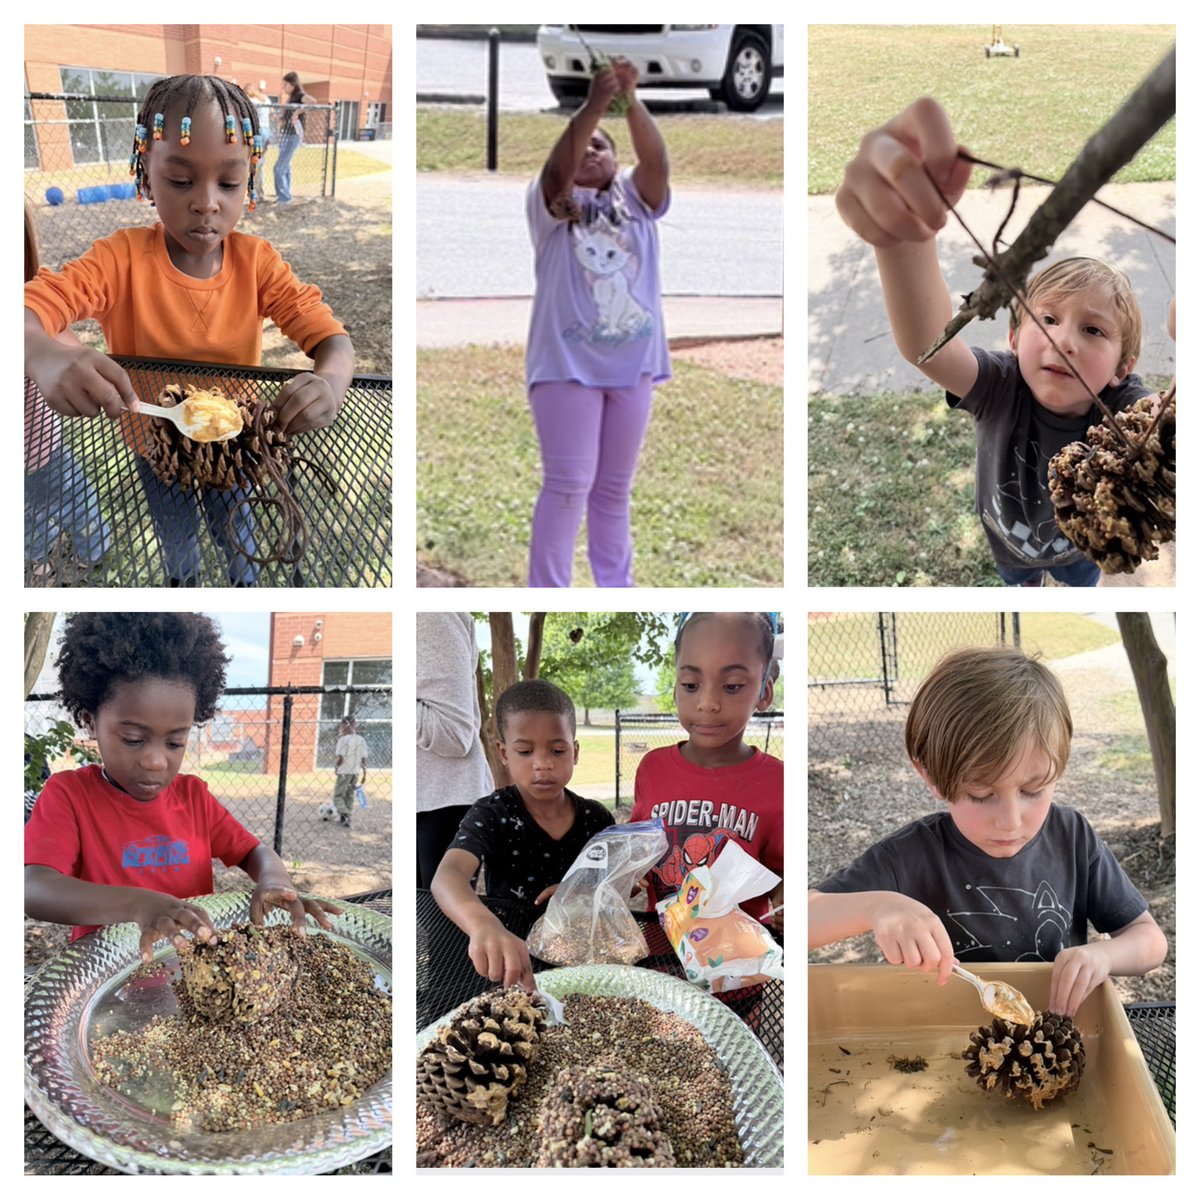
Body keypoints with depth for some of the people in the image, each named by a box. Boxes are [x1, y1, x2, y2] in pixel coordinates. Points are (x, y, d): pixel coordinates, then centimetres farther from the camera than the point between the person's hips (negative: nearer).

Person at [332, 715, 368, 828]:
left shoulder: (343, 740, -14)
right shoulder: (361, 740, 4)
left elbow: (340, 759, -19)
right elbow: (364, 759, 5)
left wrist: (336, 767, 1)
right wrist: (364, 774, 12)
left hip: (344, 772, -6)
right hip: (356, 772, 6)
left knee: (338, 795, 2)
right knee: (349, 796, 16)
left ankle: (343, 814, -20)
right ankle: (346, 818, 18)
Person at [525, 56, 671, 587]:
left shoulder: (635, 197, 11)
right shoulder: (551, 201, 3)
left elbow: (655, 157, -8)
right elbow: (557, 169, -19)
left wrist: (631, 101, -23)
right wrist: (593, 105, -30)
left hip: (631, 363, 4)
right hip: (567, 362, -3)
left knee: (615, 487, 11)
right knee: (569, 483, -7)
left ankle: (615, 589, 19)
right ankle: (547, 595, -2)